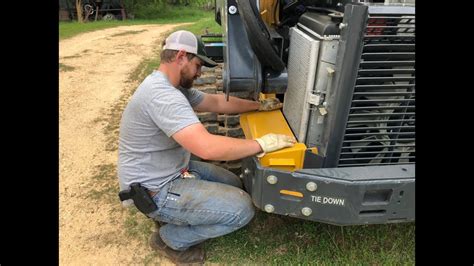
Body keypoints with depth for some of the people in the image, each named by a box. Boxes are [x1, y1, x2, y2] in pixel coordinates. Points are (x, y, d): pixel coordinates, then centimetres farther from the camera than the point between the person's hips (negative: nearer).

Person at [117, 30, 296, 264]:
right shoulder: (162, 94, -30)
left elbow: (217, 102, 13)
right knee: (242, 208, -13)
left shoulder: (172, 87, 4)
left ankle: (172, 217, 18)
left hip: (173, 170, 10)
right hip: (155, 192, -10)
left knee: (234, 185, 15)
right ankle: (171, 238, 5)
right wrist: (261, 144, -27)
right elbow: (208, 147, -39)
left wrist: (260, 106, 13)